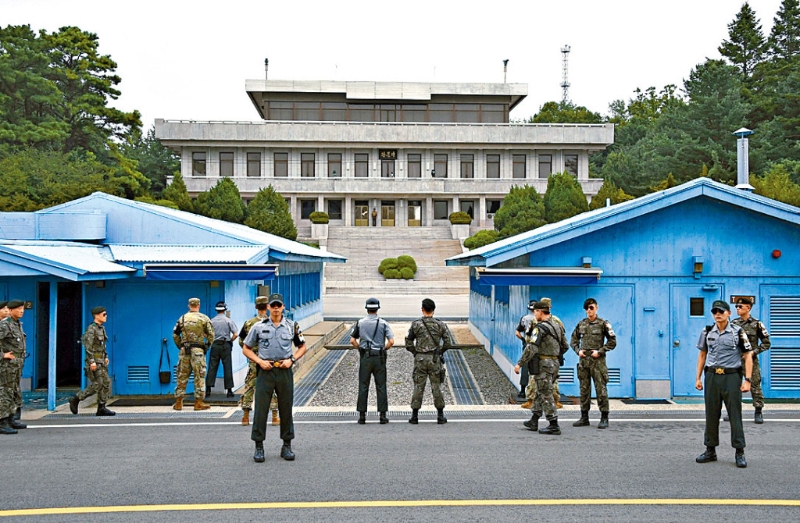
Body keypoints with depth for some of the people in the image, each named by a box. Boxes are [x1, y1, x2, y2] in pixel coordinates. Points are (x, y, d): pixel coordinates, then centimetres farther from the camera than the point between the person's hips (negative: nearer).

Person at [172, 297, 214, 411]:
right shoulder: (204, 318, -1)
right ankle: (198, 403, 2)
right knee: (199, 376, 2)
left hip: (184, 350, 3)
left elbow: (175, 335, 9)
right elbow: (211, 335, -4)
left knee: (182, 376, 10)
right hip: (198, 350, -3)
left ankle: (178, 403, 12)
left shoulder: (182, 319, 8)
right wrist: (207, 345, 8)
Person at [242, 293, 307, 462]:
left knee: (286, 409, 6)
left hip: (285, 371, 1)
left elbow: (302, 347, 14)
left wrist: (291, 360, -3)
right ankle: (259, 447, 7)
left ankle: (287, 446, 16)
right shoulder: (259, 327, 2)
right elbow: (246, 349, 7)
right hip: (265, 371, -1)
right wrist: (260, 361, -7)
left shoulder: (292, 326, 6)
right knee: (261, 409, -2)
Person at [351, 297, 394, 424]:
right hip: (379, 357, 0)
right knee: (381, 386, 5)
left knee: (363, 386, 5)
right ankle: (383, 415, 5)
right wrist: (384, 349, 8)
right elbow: (391, 341, -8)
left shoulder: (360, 323, 1)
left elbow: (352, 341, -1)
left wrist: (360, 349, 12)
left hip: (365, 357, 0)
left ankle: (362, 415, 5)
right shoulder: (383, 323, -2)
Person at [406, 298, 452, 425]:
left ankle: (414, 416, 6)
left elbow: (408, 343, -1)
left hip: (420, 359, 0)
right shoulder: (440, 324, -1)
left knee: (418, 387, 4)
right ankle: (440, 416, 9)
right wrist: (440, 351, 10)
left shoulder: (416, 324, -3)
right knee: (436, 387, 6)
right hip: (435, 359, 0)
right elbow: (448, 342, -4)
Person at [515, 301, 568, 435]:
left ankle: (554, 426, -4)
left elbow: (531, 348, -22)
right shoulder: (557, 327, 11)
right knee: (540, 393, 18)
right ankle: (534, 421, 25)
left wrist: (520, 363, -17)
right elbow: (565, 347, 16)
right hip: (554, 364, 9)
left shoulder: (540, 328, -15)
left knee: (546, 395, -4)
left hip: (542, 364, -9)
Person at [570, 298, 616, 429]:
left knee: (601, 389, -5)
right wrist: (578, 350, 1)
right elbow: (574, 340, 19)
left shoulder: (603, 324, -2)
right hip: (583, 361, 5)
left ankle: (604, 418, 1)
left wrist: (600, 351, -10)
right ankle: (584, 417, 15)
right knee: (584, 389, 8)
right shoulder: (581, 324, 10)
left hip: (598, 361, -4)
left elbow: (612, 342, -2)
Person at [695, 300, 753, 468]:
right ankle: (710, 451, 17)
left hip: (731, 377, -3)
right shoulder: (707, 332, 7)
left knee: (735, 415, -1)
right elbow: (702, 355, 14)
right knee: (711, 415, 8)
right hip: (712, 377, 3)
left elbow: (748, 356, -3)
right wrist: (698, 378, 10)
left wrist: (747, 380, -11)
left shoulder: (738, 332, -3)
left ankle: (740, 453, 7)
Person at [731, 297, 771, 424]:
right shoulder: (733, 323, 5)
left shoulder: (757, 324, -3)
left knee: (755, 386, 1)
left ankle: (758, 412, 10)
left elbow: (766, 343, 0)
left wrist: (754, 352, -10)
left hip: (751, 360, -3)